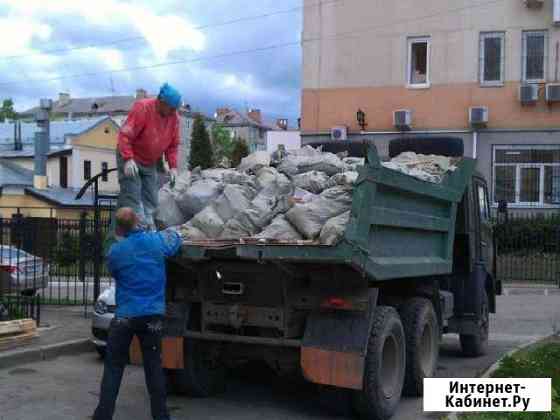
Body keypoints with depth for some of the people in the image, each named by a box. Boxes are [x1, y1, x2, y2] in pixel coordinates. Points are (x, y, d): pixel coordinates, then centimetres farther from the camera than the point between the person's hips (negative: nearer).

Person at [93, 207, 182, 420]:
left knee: (113, 367, 7)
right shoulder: (156, 241, -4)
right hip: (153, 316, 2)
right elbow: (175, 238, 18)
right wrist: (168, 231, 39)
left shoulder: (115, 251, -7)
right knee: (154, 367, 9)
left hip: (124, 316, -1)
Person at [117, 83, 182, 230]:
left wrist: (173, 166, -4)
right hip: (131, 159, -6)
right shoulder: (142, 108, -21)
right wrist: (128, 159, -33)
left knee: (150, 200, 5)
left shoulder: (174, 117, -2)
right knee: (132, 196, -10)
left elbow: (173, 144, 7)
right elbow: (125, 134, -24)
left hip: (150, 163, 6)